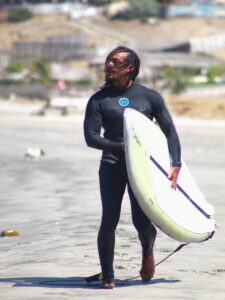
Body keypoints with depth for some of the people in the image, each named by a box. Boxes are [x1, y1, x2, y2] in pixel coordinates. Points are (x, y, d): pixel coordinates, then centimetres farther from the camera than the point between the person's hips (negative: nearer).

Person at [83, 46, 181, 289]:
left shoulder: (150, 97, 6)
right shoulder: (98, 100, 5)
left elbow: (170, 132, 9)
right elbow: (91, 137, -3)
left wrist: (176, 165, -2)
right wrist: (122, 147, -17)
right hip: (112, 166, 0)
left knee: (141, 221, -5)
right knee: (109, 219, -12)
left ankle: (148, 250, 31)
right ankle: (107, 275, -1)